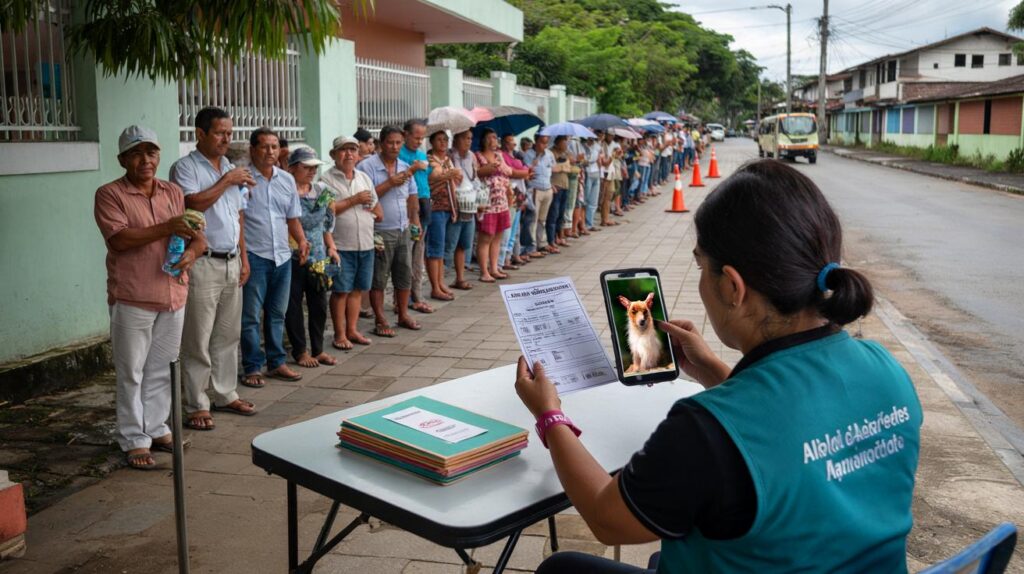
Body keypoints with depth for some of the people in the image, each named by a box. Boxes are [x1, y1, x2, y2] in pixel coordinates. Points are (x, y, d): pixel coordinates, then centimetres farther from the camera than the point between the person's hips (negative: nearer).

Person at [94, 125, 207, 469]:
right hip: (132, 299, -5)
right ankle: (134, 439, 12)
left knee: (162, 369, 13)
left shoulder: (174, 193, 11)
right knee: (132, 372, 3)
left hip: (173, 297, 5)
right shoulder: (110, 194, -4)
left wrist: (191, 253, -13)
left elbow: (198, 238, 10)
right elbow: (118, 240, -18)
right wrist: (167, 228, -21)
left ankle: (156, 428, 26)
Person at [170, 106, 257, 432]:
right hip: (202, 264, -7)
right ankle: (197, 406, 6)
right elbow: (193, 204, -23)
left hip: (232, 263, 7)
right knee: (198, 340, -1)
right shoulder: (185, 168, -6)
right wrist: (226, 182, -14)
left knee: (228, 335, 13)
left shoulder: (231, 169, 16)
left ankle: (225, 394, 24)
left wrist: (244, 258, 15)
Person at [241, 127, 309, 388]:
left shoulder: (287, 179, 11)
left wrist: (302, 241, 1)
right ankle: (252, 368, 9)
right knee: (251, 316, 0)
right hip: (254, 256, -6)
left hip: (282, 256, 6)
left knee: (277, 314, 14)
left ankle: (276, 362, 23)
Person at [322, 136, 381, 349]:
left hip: (365, 244, 6)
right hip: (341, 245, -5)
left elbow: (378, 213, 17)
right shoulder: (326, 179, -4)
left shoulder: (364, 178, 15)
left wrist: (372, 210, -6)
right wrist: (355, 200, -12)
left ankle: (352, 330, 21)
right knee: (341, 291, 1)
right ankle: (340, 335, 10)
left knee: (357, 289, 11)